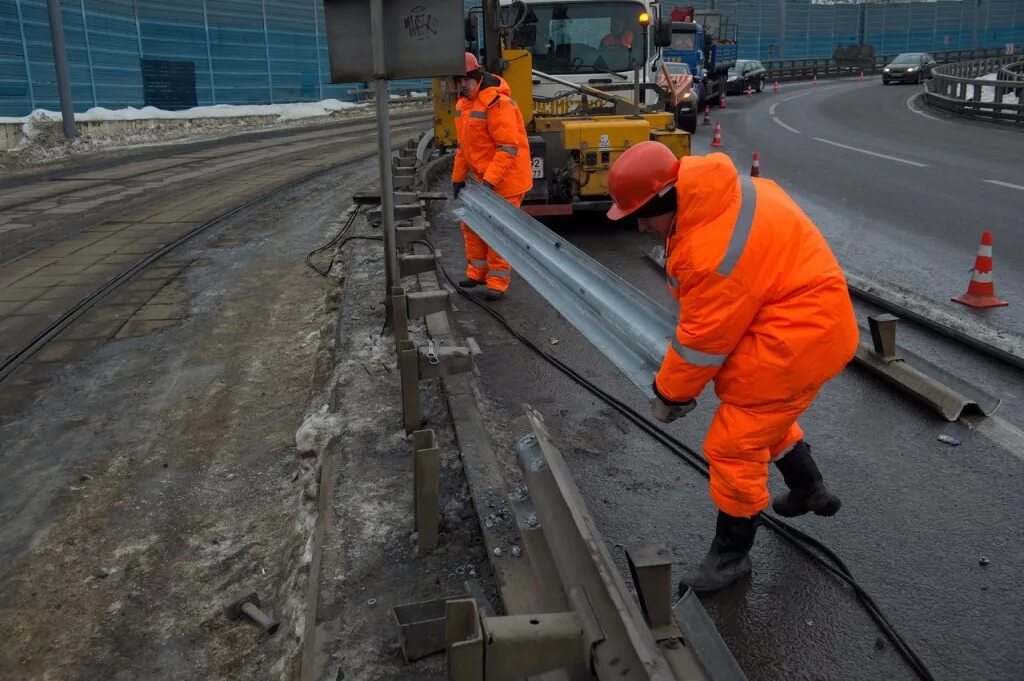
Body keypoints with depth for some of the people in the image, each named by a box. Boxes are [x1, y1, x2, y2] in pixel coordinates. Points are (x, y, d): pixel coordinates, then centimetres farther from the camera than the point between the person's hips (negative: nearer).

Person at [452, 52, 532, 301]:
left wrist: (490, 181, -26)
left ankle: (498, 282, 7)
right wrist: (458, 178, 12)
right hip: (484, 178, 9)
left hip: (505, 180, -9)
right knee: (471, 224, 14)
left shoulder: (497, 103, -21)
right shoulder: (463, 104, 8)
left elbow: (509, 148, -24)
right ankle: (478, 273, 28)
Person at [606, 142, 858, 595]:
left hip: (794, 336, -10)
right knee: (764, 410, 30)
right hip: (807, 318, 10)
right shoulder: (715, 193, -2)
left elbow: (704, 339, -22)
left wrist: (668, 393, -6)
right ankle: (809, 490, 50)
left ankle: (730, 556, 16)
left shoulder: (714, 250, -32)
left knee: (734, 445, -1)